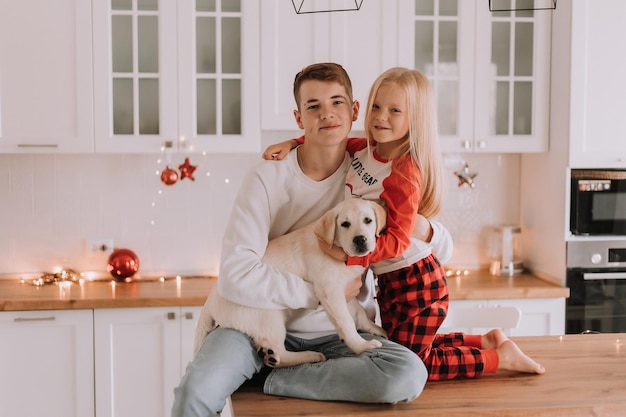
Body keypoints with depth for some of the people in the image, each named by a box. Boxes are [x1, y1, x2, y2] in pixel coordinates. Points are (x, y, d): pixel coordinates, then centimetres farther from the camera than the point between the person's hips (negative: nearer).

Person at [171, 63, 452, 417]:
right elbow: (236, 277, -20)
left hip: (338, 334, 4)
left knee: (409, 375, -28)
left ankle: (272, 381, -13)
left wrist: (424, 230, -15)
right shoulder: (267, 178, -10)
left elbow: (443, 249, 10)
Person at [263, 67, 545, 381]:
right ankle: (486, 340, 32)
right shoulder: (364, 149, 0)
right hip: (389, 281, 9)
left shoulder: (404, 173, -24)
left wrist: (349, 254, -34)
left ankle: (500, 356, 12)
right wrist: (293, 144, 3)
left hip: (415, 281, -9)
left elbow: (397, 240, -26)